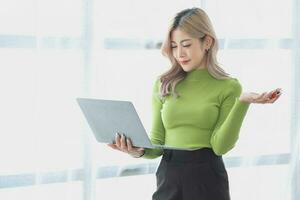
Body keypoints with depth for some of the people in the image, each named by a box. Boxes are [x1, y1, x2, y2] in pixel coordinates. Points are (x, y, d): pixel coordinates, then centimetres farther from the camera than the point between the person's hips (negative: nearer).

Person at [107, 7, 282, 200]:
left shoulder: (228, 87, -2)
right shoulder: (163, 85, 5)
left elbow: (220, 146, -11)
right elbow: (157, 143, 7)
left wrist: (243, 102, -19)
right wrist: (139, 151, -13)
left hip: (207, 179, -2)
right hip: (168, 177, 2)